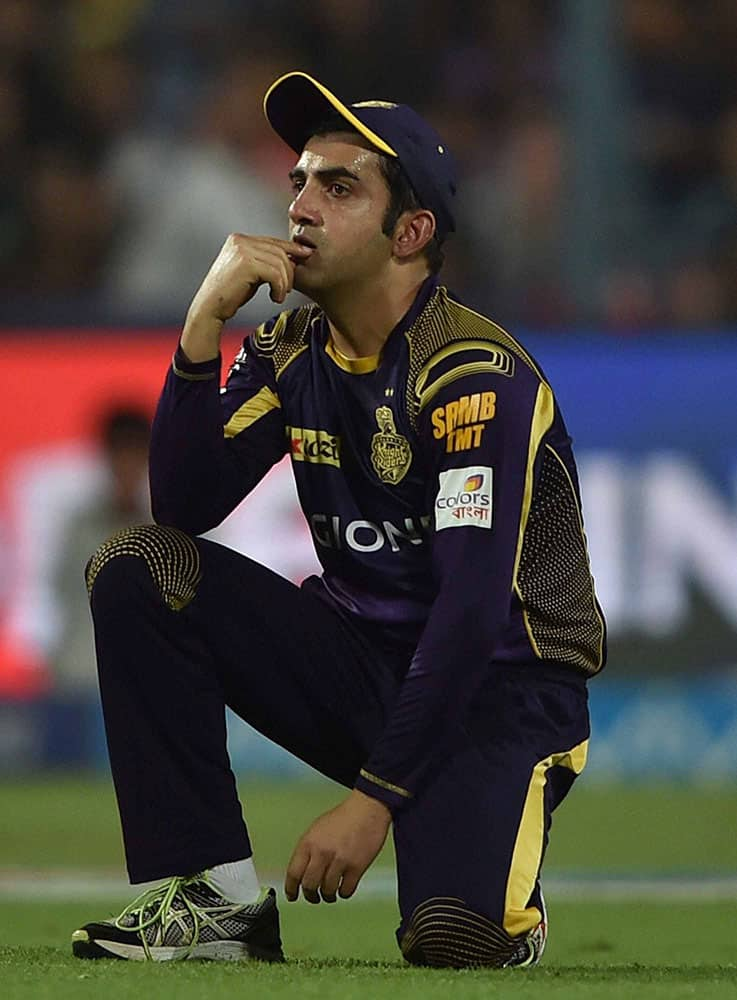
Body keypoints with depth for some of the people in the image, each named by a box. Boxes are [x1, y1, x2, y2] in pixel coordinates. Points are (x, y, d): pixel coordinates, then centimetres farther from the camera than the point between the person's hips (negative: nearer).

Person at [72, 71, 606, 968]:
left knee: (453, 937, -32)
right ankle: (215, 900, -13)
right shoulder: (293, 353, 3)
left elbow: (473, 609, -25)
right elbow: (182, 506, -6)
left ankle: (493, 883, 10)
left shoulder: (477, 378, -19)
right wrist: (206, 320, -17)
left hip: (501, 686, -6)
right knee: (137, 571, -14)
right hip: (362, 659, 6)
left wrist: (374, 799, -30)